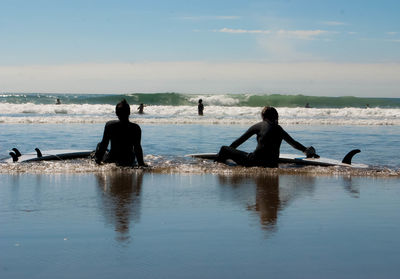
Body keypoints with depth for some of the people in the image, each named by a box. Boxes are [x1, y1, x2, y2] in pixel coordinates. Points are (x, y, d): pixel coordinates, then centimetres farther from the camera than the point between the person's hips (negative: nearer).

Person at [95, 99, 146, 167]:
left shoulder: (109, 125, -16)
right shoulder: (135, 128, -15)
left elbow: (104, 144, -10)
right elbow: (137, 148, -12)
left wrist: (98, 159, -1)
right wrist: (141, 163, -4)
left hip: (111, 159, -1)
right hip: (129, 161, 1)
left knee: (99, 145, 27)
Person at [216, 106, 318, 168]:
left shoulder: (259, 126, 9)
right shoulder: (279, 129, 17)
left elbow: (241, 139, 14)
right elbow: (294, 143, 26)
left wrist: (227, 150, 24)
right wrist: (308, 151, 40)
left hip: (256, 160, -3)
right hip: (273, 163, 3)